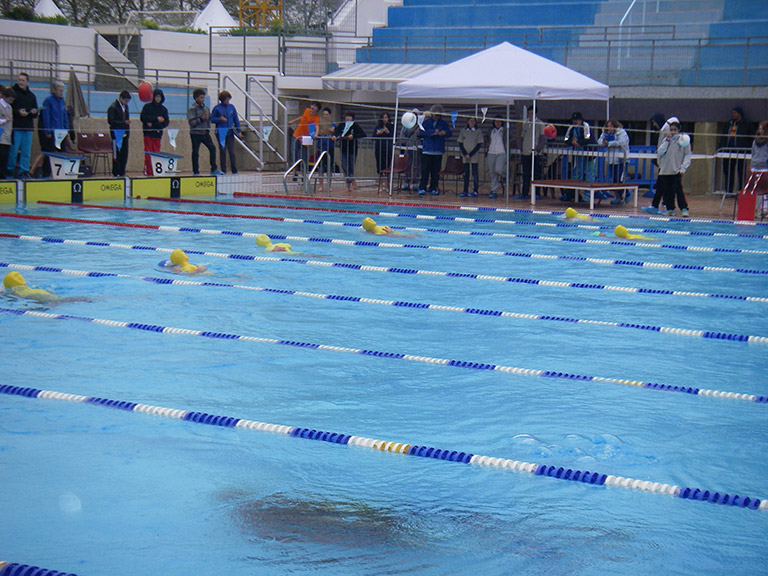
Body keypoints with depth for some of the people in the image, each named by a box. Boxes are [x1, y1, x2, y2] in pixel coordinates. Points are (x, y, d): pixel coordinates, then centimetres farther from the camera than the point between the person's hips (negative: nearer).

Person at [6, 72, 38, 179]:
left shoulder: (31, 95, 17)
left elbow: (35, 114, 20)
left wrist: (34, 112, -2)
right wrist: (17, 112, -16)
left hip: (28, 127, 5)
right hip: (15, 126, -5)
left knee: (26, 152, 4)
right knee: (13, 150, -6)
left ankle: (24, 171, 9)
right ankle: (10, 171, 4)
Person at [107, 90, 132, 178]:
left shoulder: (125, 106, 14)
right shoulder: (113, 107, -9)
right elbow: (110, 121, -15)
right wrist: (124, 122, -21)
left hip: (125, 134, 7)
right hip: (116, 134, -7)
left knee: (124, 154, 6)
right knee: (116, 154, -3)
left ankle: (122, 173, 12)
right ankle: (116, 173, 1)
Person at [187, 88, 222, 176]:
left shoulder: (206, 108, 11)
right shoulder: (192, 109, -7)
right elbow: (191, 122, -15)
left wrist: (208, 129, 13)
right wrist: (201, 118, -21)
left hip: (205, 133, 5)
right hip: (195, 133, -5)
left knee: (212, 148, -8)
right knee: (195, 152, 1)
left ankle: (214, 169, -3)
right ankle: (195, 171, 10)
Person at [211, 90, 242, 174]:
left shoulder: (231, 107, 10)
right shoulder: (217, 108, 1)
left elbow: (236, 120, 13)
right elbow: (212, 119, 2)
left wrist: (239, 131, 7)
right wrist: (219, 119, -16)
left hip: (230, 133, 2)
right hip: (221, 133, -2)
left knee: (232, 152, -4)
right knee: (222, 152, 2)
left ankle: (234, 170, -2)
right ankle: (223, 170, 8)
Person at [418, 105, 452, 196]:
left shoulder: (444, 123, 9)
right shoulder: (426, 122, 5)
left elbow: (449, 133, 0)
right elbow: (421, 132, -8)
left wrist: (445, 132, -23)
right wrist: (433, 132, -17)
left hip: (438, 151, 2)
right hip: (427, 150, -2)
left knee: (436, 171, 4)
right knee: (425, 170, -5)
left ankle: (433, 188, 12)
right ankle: (422, 188, -3)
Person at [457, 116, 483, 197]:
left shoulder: (478, 132, 1)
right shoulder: (463, 132, 8)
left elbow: (479, 145, -4)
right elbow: (460, 144, 6)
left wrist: (470, 154, -11)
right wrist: (465, 154, -7)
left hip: (474, 156, -2)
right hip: (465, 155, 2)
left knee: (475, 173, -5)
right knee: (466, 173, 3)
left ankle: (475, 191, -4)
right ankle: (465, 191, 6)